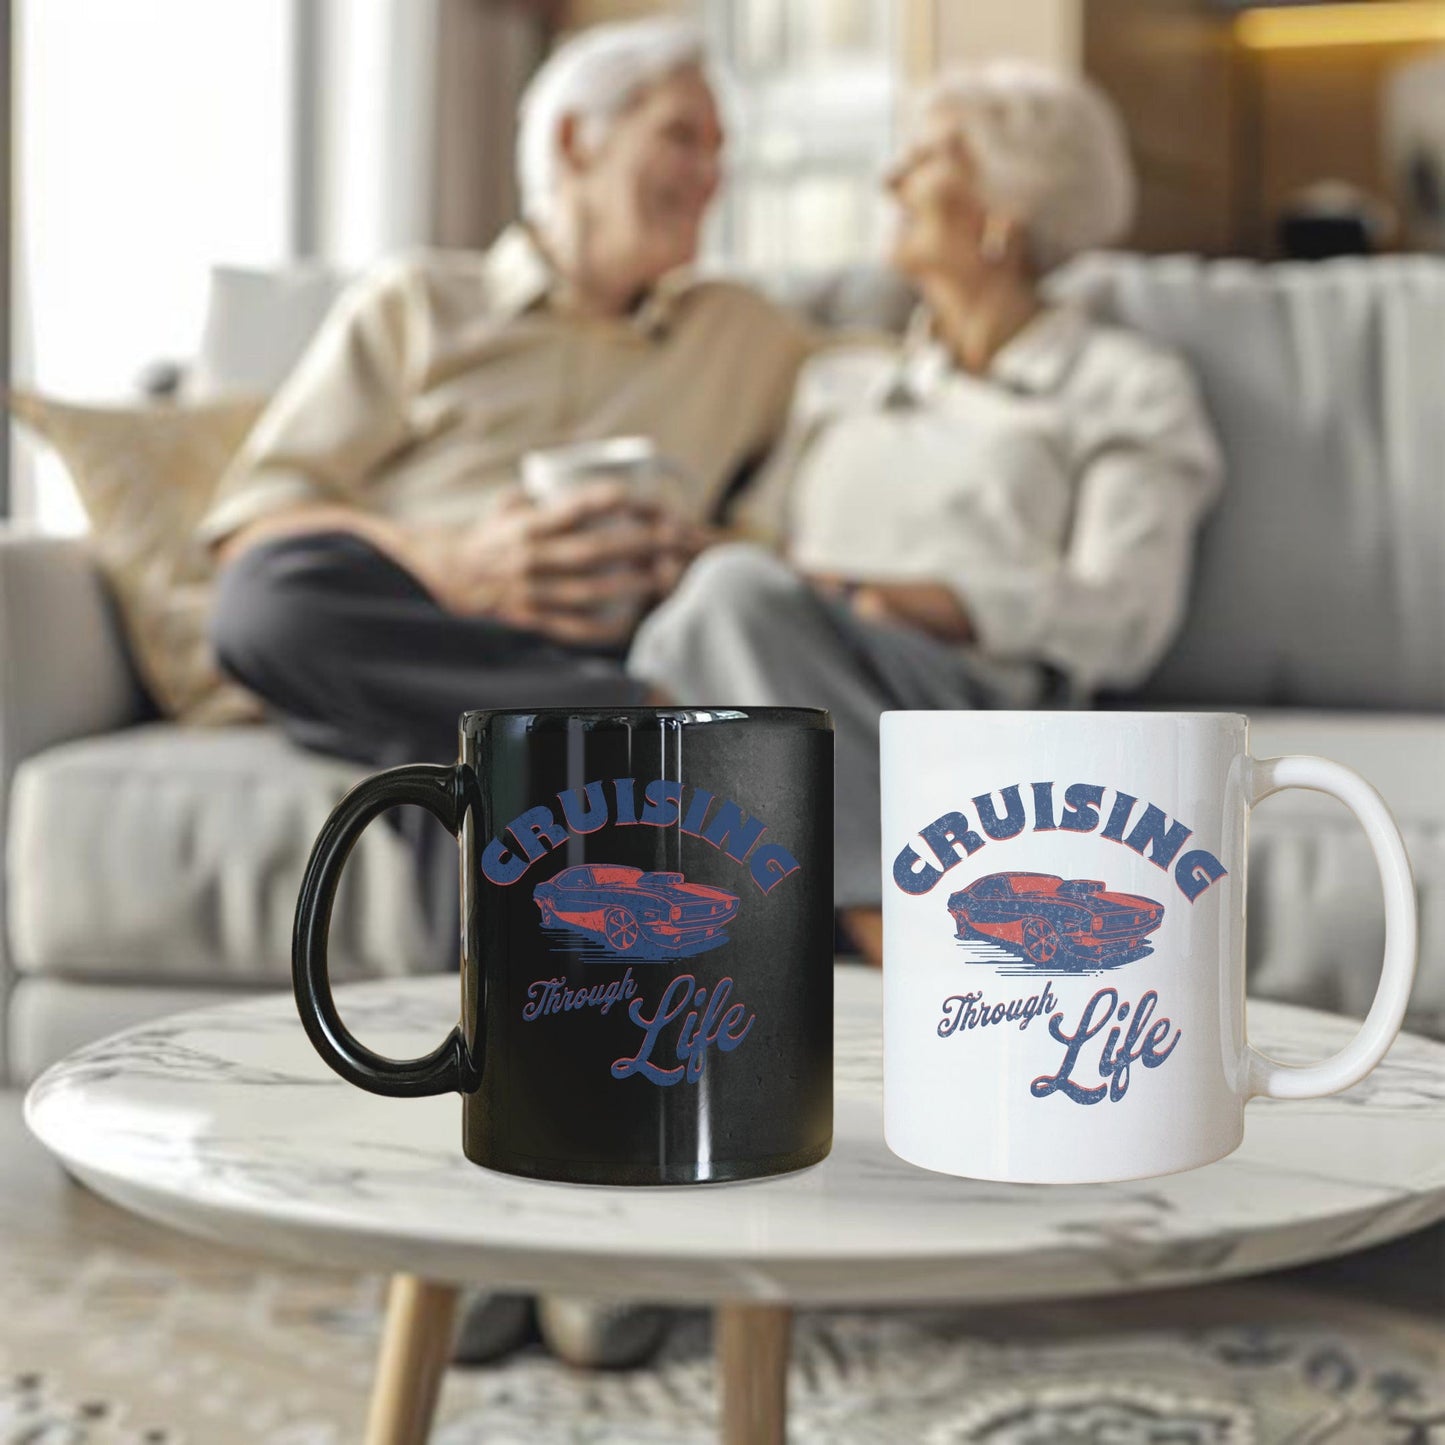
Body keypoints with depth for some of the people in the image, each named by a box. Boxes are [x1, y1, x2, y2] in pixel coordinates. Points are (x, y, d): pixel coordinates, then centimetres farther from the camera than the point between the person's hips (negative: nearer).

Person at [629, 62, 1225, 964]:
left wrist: (881, 598, -12)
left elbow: (1123, 618, 1)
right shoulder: (843, 379, 33)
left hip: (972, 702, -4)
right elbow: (764, 542, 21)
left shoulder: (1126, 386, 17)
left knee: (743, 597, -34)